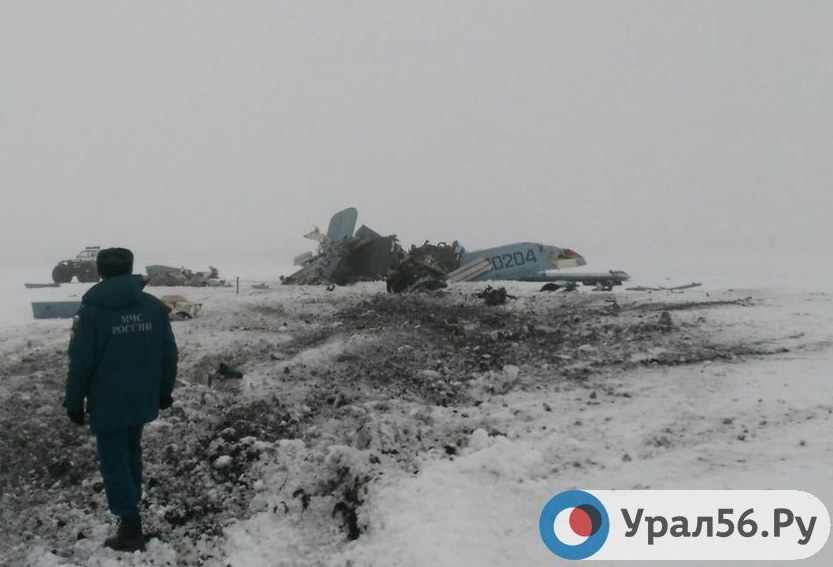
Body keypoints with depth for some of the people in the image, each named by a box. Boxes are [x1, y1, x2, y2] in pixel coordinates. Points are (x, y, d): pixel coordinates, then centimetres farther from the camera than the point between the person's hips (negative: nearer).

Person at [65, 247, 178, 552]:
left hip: (108, 403, -5)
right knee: (131, 453, 24)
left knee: (113, 463, 5)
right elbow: (169, 354, 3)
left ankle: (131, 529, 5)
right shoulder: (155, 306, -1)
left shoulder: (91, 310, -13)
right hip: (142, 398, 5)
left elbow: (81, 363, -13)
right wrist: (165, 391, 15)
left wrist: (74, 403, -1)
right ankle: (130, 507, 37)